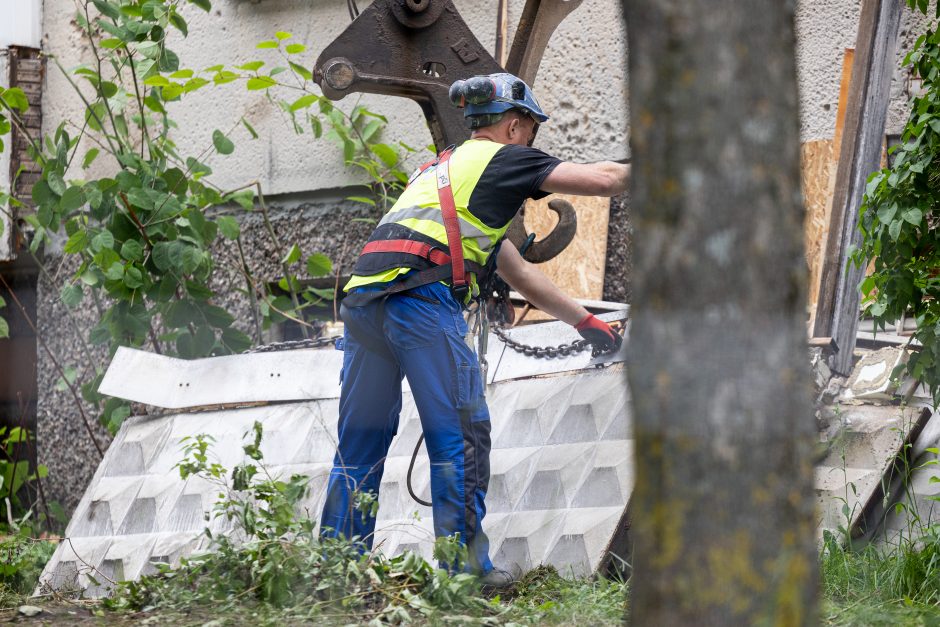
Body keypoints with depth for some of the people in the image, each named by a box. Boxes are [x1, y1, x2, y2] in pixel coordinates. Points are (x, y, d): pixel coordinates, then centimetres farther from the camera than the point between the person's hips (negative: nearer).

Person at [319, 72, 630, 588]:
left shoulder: (443, 169, 34)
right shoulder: (501, 159, 10)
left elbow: (515, 270, 38)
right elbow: (602, 179, 8)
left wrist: (585, 322, 40)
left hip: (363, 295, 8)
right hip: (420, 295, -8)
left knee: (359, 446, 12)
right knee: (461, 436, -3)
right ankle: (466, 569, -5)